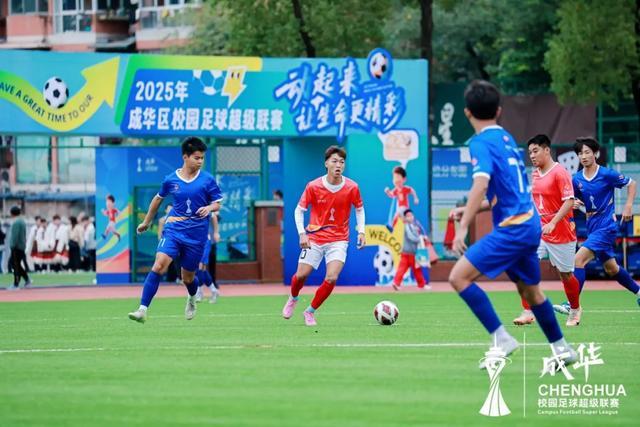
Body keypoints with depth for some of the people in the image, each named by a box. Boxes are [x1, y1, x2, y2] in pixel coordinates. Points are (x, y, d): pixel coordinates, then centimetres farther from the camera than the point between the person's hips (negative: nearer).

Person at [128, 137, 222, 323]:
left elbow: (217, 203, 5)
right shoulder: (171, 180, 2)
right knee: (159, 266, -20)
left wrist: (209, 208, -19)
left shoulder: (207, 180, -2)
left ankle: (192, 298, 48)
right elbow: (158, 198, 20)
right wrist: (147, 221, 29)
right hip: (173, 229, 0)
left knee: (188, 278, 10)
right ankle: (142, 310, -23)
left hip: (196, 235, 0)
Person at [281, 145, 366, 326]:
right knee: (301, 275, -2)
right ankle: (293, 299, 34)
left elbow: (359, 209, 10)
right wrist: (302, 234, -11)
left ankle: (311, 311, 5)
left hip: (338, 240, 0)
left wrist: (361, 232, -2)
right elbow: (299, 210, 1)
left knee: (331, 278, -16)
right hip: (314, 238, 0)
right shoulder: (313, 187, -9)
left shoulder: (351, 188, -7)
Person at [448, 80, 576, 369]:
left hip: (511, 228, -9)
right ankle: (562, 350, 34)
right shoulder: (507, 139, 15)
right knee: (530, 291, 23)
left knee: (459, 277, -12)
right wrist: (471, 210, 26)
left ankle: (501, 338, -14)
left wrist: (463, 228, -29)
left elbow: (481, 185, -26)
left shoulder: (481, 142, -11)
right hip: (529, 224, 9)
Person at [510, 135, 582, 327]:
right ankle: (528, 312, -7)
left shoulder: (560, 173, -14)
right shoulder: (535, 174, 9)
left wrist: (553, 223, -29)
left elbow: (569, 201, -21)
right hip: (538, 231, 6)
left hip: (561, 232, -6)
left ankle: (575, 310, 32)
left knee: (565, 274, 8)